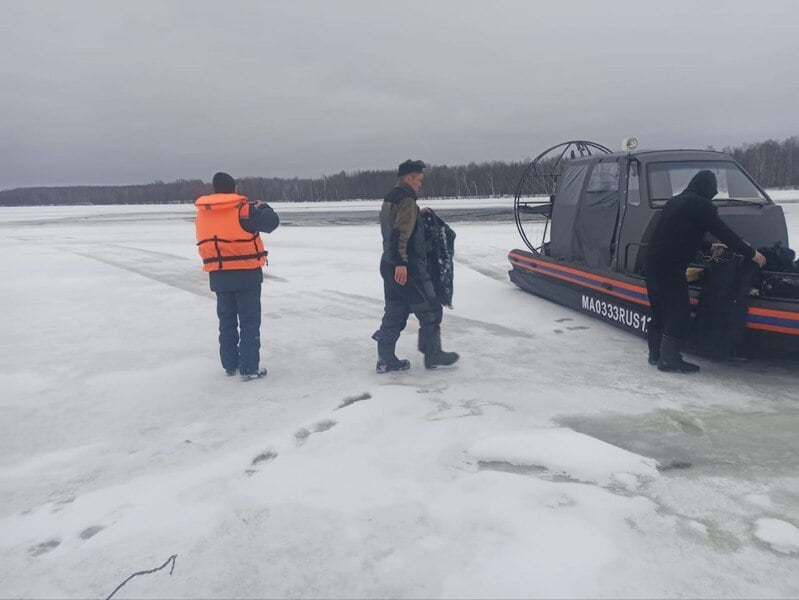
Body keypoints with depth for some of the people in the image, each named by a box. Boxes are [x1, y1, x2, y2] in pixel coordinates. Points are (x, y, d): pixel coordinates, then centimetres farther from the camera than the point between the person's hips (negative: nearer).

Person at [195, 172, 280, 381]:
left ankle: (230, 365, 23)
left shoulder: (202, 214, 4)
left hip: (218, 276, 5)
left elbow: (207, 243, 13)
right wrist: (263, 207, 5)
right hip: (246, 275, -5)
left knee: (227, 321, 16)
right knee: (249, 322, 2)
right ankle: (249, 368, 2)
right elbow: (271, 222, -15)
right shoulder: (243, 210, -14)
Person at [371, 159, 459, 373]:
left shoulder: (389, 199, 16)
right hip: (407, 267, -10)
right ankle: (432, 355, 12)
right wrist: (401, 263, -30)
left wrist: (419, 216, 24)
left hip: (389, 265, 10)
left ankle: (386, 359, 14)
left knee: (395, 312, 13)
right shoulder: (407, 199, -15)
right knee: (430, 309, 3)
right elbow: (400, 232, -25)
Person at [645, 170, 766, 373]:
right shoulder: (700, 205, -8)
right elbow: (724, 232, -8)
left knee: (660, 309, 16)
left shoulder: (676, 201, 19)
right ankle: (669, 358, -2)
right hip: (670, 266, -9)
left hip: (654, 262, 9)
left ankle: (656, 353, 21)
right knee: (679, 311, -3)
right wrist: (751, 253, 0)